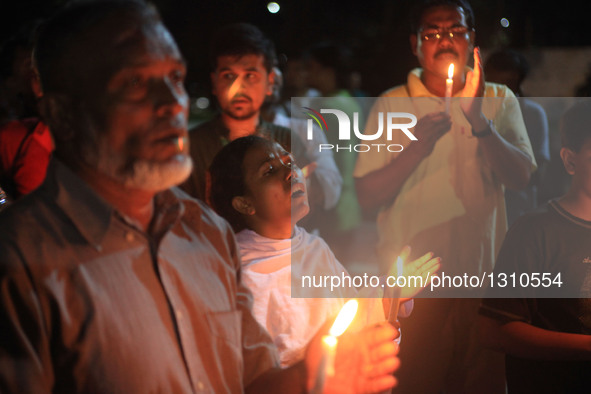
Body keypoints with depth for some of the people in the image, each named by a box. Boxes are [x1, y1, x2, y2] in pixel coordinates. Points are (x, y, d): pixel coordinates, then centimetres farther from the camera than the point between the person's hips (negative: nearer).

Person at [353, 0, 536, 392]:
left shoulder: (499, 100, 6)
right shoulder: (392, 104, 3)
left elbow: (520, 177, -8)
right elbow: (368, 196, -4)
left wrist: (478, 121, -22)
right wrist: (416, 148, -19)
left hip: (483, 275, 1)